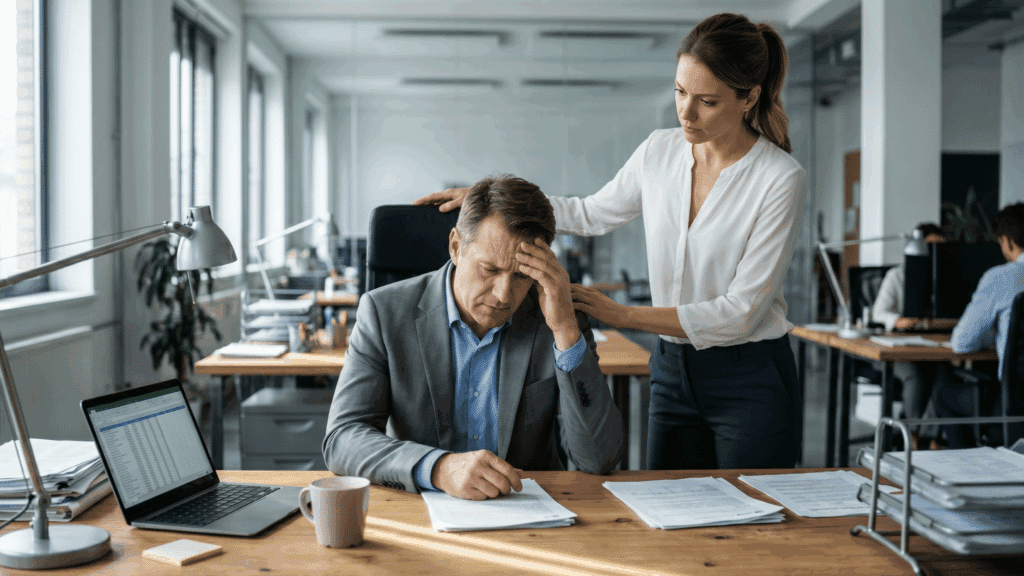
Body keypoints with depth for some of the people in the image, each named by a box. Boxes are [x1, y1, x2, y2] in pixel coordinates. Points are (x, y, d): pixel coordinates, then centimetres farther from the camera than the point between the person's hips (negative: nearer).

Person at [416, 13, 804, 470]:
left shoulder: (781, 179, -16)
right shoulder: (659, 151, 0)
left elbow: (741, 310, -19)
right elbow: (592, 214, 17)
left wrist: (622, 315, -22)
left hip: (752, 381, -4)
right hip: (673, 371, 5)